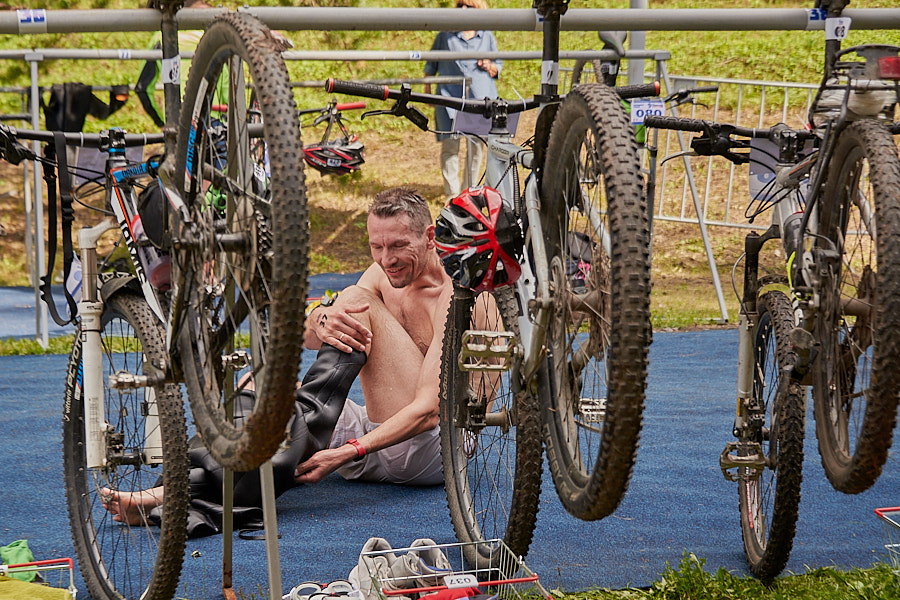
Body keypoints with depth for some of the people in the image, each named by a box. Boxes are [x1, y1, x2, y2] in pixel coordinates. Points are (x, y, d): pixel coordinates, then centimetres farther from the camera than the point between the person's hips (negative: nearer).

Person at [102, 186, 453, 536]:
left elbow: (429, 410, -26)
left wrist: (348, 452, -36)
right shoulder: (382, 275, 9)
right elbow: (306, 337, -3)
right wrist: (321, 321, -29)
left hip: (427, 446, -8)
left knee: (358, 301, -18)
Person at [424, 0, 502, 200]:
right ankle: (452, 194, -5)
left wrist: (490, 67, -2)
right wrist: (427, 86, 15)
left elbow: (498, 67, 20)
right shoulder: (446, 35, 12)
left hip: (479, 98, 1)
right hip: (450, 97, -1)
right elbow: (431, 63, 21)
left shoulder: (487, 37, 14)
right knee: (450, 145, -9)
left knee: (476, 146, 2)